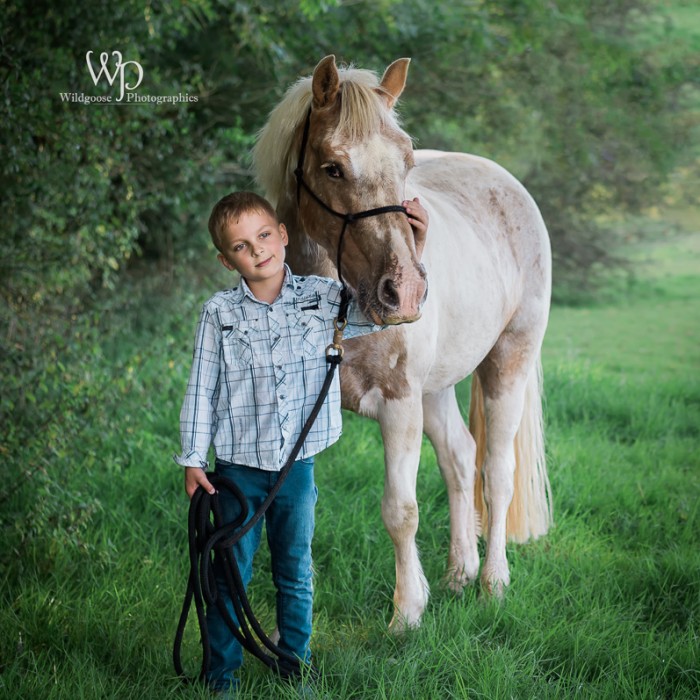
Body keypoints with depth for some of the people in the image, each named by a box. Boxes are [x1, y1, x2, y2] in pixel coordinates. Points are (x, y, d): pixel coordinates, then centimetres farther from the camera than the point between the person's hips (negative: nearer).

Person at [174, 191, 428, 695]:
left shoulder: (323, 298, -1)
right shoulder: (220, 314, -6)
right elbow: (201, 390, -2)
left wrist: (413, 252, -14)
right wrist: (193, 460, -3)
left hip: (299, 464, 2)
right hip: (238, 467, -1)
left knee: (296, 572, 12)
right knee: (232, 572, 5)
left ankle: (297, 664, 26)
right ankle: (222, 671, 17)